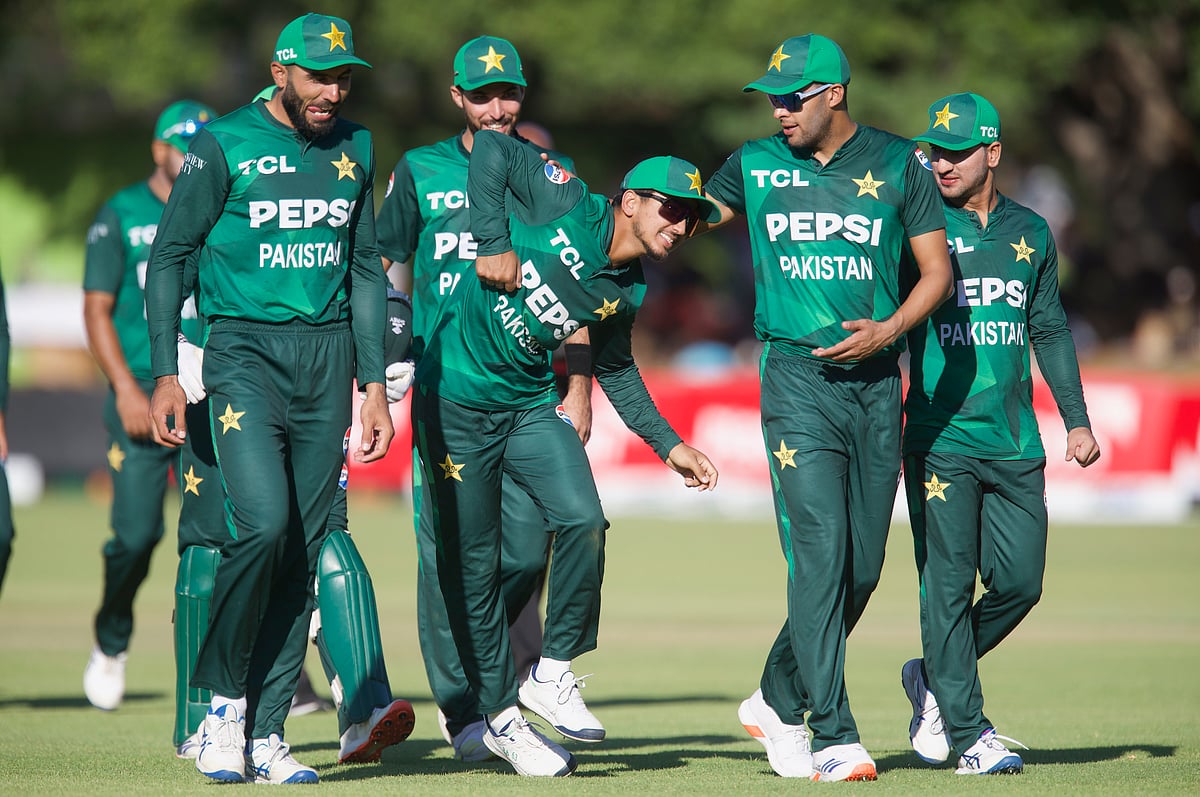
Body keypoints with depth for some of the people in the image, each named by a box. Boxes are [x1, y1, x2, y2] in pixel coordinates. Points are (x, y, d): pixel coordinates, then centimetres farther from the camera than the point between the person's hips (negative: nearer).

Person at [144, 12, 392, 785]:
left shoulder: (355, 148, 12)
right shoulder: (225, 144, -3)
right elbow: (170, 256, 0)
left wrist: (374, 384, 13)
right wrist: (165, 374, -6)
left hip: (327, 356, 5)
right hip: (244, 350, -5)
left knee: (304, 547, 0)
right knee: (263, 523, -20)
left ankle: (265, 734, 4)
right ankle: (222, 700, -2)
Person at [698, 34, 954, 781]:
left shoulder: (899, 164, 4)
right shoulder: (756, 165, 6)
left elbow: (938, 270, 5)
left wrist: (888, 330, -11)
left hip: (877, 382, 2)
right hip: (797, 376, -2)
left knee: (863, 565, 6)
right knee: (819, 551, -14)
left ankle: (779, 703, 24)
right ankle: (833, 737, -14)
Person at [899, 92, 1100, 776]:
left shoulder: (1031, 232, 12)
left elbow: (1050, 332, 19)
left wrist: (1077, 420, 13)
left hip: (1015, 444, 4)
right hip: (940, 437, -4)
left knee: (1020, 582, 0)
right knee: (949, 583, -6)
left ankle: (934, 678, 21)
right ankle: (968, 732, -2)